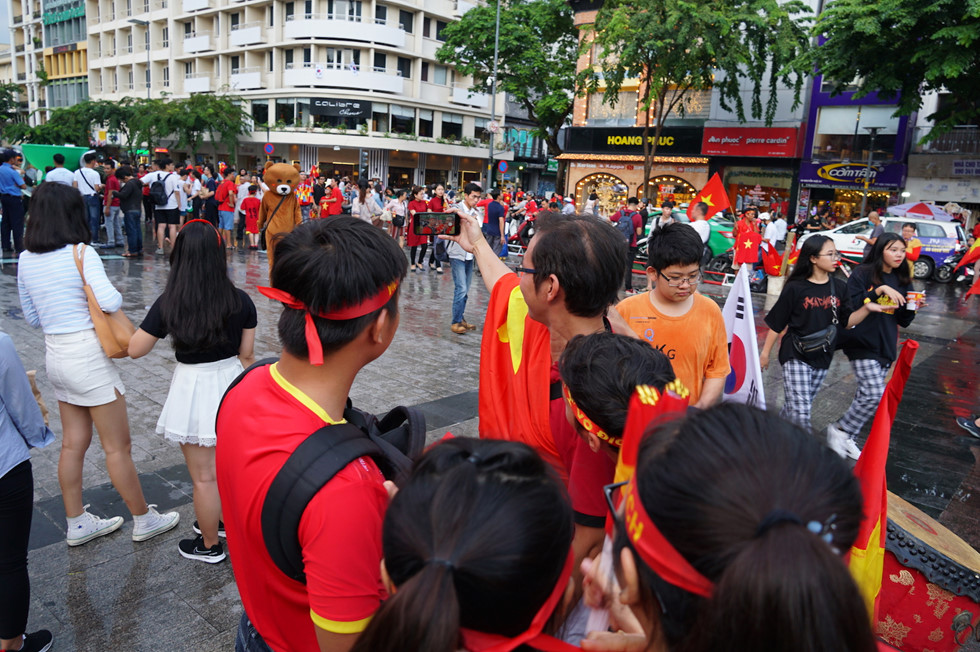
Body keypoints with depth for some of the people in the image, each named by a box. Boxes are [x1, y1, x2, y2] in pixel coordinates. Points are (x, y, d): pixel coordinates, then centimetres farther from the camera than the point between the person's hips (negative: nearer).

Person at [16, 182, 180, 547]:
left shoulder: (26, 260, 5)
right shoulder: (81, 254, -16)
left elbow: (32, 318, 13)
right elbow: (109, 302, -28)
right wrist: (118, 297, -6)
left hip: (55, 355, 7)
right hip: (88, 356, -7)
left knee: (73, 443, 17)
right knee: (117, 447, 4)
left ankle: (77, 525, 28)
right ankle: (144, 520, 18)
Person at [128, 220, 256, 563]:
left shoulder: (168, 304, -16)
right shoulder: (240, 300, -9)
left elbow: (134, 349, -6)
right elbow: (247, 354, -1)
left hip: (193, 389, -3)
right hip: (232, 383, 4)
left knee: (204, 476, 11)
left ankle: (209, 545, 28)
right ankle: (223, 519, 44)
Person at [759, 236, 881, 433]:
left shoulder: (839, 287, 3)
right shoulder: (795, 288, -11)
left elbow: (846, 321, 6)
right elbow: (776, 324, -5)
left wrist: (866, 308, -12)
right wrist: (765, 353, -1)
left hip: (822, 358, 5)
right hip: (796, 356, -5)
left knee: (795, 407, 14)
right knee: (800, 411, -11)